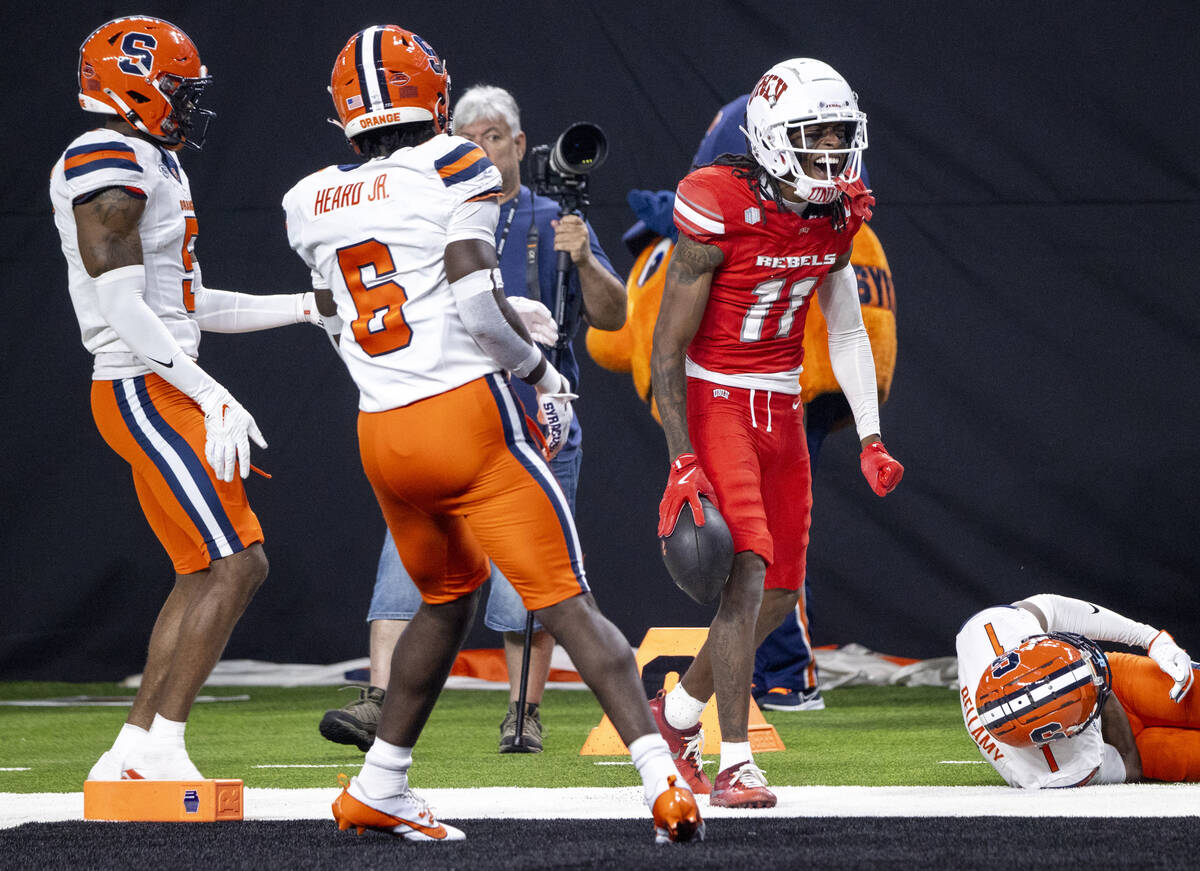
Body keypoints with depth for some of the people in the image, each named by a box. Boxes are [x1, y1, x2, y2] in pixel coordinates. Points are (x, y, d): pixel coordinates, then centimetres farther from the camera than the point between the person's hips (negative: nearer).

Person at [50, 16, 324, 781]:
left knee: (211, 573, 11)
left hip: (165, 393, 10)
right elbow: (122, 311, -20)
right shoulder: (107, 167, -14)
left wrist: (308, 308, 21)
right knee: (229, 567, -12)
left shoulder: (153, 166, 18)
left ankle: (132, 755, 11)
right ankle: (160, 750, -10)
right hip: (145, 394, -10)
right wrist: (213, 398, -23)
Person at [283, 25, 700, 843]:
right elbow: (478, 304, -14)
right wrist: (541, 369, 1)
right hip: (467, 413, -5)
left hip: (382, 434, 5)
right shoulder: (455, 171, -4)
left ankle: (377, 788, 29)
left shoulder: (312, 205, 11)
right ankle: (664, 785, -19)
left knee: (450, 596, 27)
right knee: (568, 605, -7)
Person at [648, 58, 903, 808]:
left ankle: (677, 712, 29)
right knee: (747, 568, -19)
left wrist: (871, 439, 8)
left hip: (781, 408, 7)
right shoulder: (718, 214, -20)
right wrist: (682, 461, -19)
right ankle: (735, 763, -16)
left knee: (780, 594, 9)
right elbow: (668, 345, -16)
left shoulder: (838, 216, 1)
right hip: (713, 402, -7)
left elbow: (847, 331, 13)